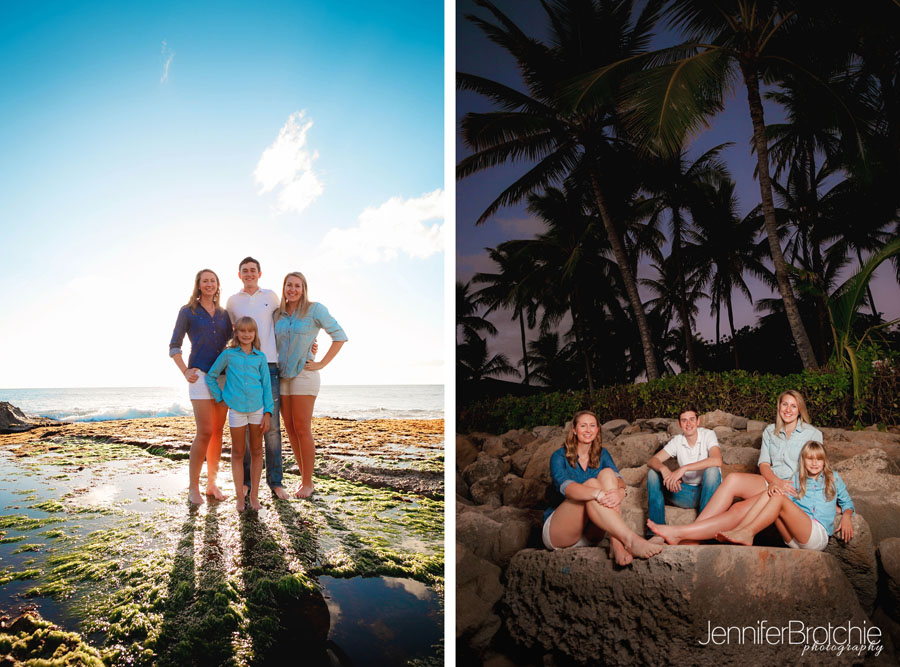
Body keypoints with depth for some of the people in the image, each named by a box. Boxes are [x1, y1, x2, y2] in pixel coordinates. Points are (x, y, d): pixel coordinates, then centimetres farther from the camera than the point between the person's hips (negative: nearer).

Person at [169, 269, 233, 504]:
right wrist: (185, 372, -10)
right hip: (201, 376, -4)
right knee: (205, 432, -10)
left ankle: (212, 483, 14)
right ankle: (193, 487, 1)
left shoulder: (224, 314, 14)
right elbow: (174, 346, 3)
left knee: (218, 432, 5)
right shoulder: (187, 311, 4)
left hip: (223, 376, 4)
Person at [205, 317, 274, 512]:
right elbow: (211, 377, 9)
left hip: (257, 408, 1)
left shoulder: (260, 357, 5)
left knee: (256, 451, 8)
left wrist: (268, 412, 0)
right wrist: (221, 398, 3)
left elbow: (266, 385, 5)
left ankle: (254, 495, 19)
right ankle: (240, 497, 13)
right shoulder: (228, 354, 1)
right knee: (238, 453, 6)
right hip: (236, 409, -1)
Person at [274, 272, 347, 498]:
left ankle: (308, 483, 5)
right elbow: (272, 342, 25)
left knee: (302, 429, -5)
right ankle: (304, 478, 18)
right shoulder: (278, 314, 10)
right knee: (290, 429, 6)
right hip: (281, 376, 5)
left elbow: (340, 336, -6)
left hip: (303, 375, -5)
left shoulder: (314, 309, -5)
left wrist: (321, 364, -10)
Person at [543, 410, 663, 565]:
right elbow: (565, 485, -26)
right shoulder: (560, 456, -4)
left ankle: (616, 544, -38)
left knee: (607, 473, -19)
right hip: (558, 532, -4)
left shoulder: (602, 454, 11)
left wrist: (619, 492, -36)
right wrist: (598, 493, -45)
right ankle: (630, 539, -48)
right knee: (591, 483, -29)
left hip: (590, 533, 4)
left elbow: (618, 479, -9)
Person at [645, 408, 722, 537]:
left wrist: (684, 468, -36)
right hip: (687, 492, 4)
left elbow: (717, 460, -31)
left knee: (712, 471, -34)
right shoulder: (677, 441, 1)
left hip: (708, 491, -3)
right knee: (653, 473, -14)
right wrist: (664, 469, -34)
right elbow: (652, 461, -9)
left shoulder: (708, 435, -10)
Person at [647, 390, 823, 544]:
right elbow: (763, 464, 9)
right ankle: (690, 538, -36)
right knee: (733, 479, -30)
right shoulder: (770, 431, 18)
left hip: (793, 490, -4)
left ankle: (679, 533, -37)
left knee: (739, 510, -29)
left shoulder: (812, 433, 5)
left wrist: (780, 486, -17)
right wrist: (776, 481, -15)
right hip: (770, 482, 4)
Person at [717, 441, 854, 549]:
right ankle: (738, 531, -37)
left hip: (818, 535, -3)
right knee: (768, 495, -22)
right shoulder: (797, 478, 24)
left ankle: (748, 533, -38)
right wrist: (777, 490, -9)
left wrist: (846, 516, 0)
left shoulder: (833, 478, 20)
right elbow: (789, 498, 14)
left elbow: (846, 502, 22)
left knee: (778, 499, -27)